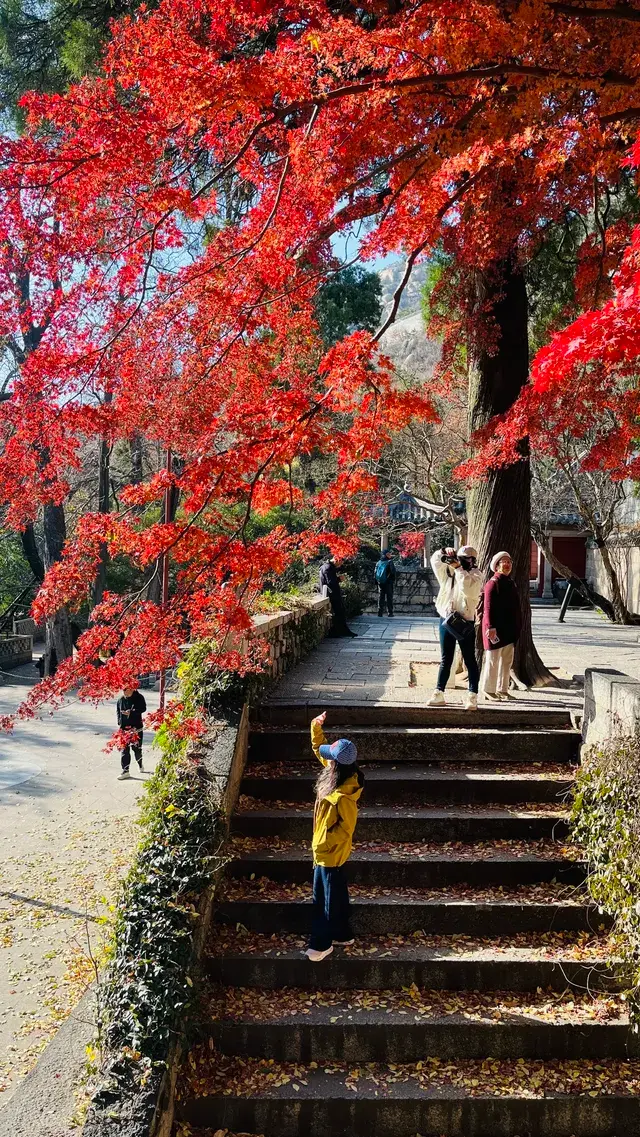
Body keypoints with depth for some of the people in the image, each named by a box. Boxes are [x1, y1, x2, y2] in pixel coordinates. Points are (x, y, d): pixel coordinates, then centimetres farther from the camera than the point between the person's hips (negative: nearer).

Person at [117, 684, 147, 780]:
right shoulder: (121, 699, 3)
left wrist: (131, 712, -22)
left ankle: (140, 764, 37)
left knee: (137, 748, 10)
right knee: (124, 749, -2)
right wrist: (120, 722, 4)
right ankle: (125, 771, 2)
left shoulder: (139, 697, -8)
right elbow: (118, 711, 14)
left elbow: (143, 708, -13)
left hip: (136, 727, -3)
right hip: (124, 728, 3)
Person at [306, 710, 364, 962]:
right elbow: (319, 748, 5)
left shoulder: (343, 796, -33)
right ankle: (342, 935, 37)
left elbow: (346, 827, -24)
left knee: (325, 899, 8)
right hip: (332, 851, 9)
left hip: (330, 853, -9)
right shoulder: (340, 775, -7)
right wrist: (316, 727, -8)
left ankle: (321, 944, 24)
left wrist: (325, 843, -15)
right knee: (336, 894, 22)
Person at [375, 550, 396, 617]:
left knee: (380, 597, 9)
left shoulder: (378, 563, 8)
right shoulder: (390, 562, -8)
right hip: (388, 583, -4)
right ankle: (390, 612, -1)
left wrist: (377, 581, 13)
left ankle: (380, 612, 5)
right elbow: (393, 572, -14)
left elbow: (376, 572, 9)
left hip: (380, 583, 4)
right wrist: (393, 580, -1)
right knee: (389, 597, 1)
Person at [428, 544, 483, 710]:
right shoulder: (449, 571, 11)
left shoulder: (475, 574, -4)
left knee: (470, 660, 0)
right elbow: (435, 561, 9)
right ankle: (439, 694, 15)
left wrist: (458, 569, -19)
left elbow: (470, 589, -22)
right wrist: (444, 552, -10)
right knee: (445, 660, 11)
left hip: (464, 622, -5)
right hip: (445, 620, 5)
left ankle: (472, 696, 1)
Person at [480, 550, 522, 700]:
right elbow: (488, 607, -17)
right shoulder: (493, 583, -11)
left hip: (509, 629, 9)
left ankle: (502, 689, 23)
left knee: (507, 661, 13)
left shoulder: (511, 583, 16)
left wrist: (517, 626, 17)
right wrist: (490, 626, -24)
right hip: (496, 629, -9)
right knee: (492, 660, -1)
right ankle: (489, 690, 9)